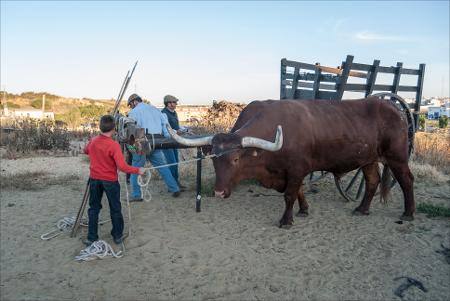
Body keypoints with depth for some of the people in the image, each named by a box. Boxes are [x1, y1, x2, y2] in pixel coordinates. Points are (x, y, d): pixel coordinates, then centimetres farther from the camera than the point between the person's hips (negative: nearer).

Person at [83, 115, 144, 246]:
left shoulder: (93, 141, -5)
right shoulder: (113, 145, -22)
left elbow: (86, 151, 19)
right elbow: (122, 166, -28)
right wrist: (137, 170, -19)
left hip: (94, 179, 5)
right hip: (110, 181, -4)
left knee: (94, 208, 16)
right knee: (115, 209, 12)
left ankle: (91, 237, 21)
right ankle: (118, 236, 23)